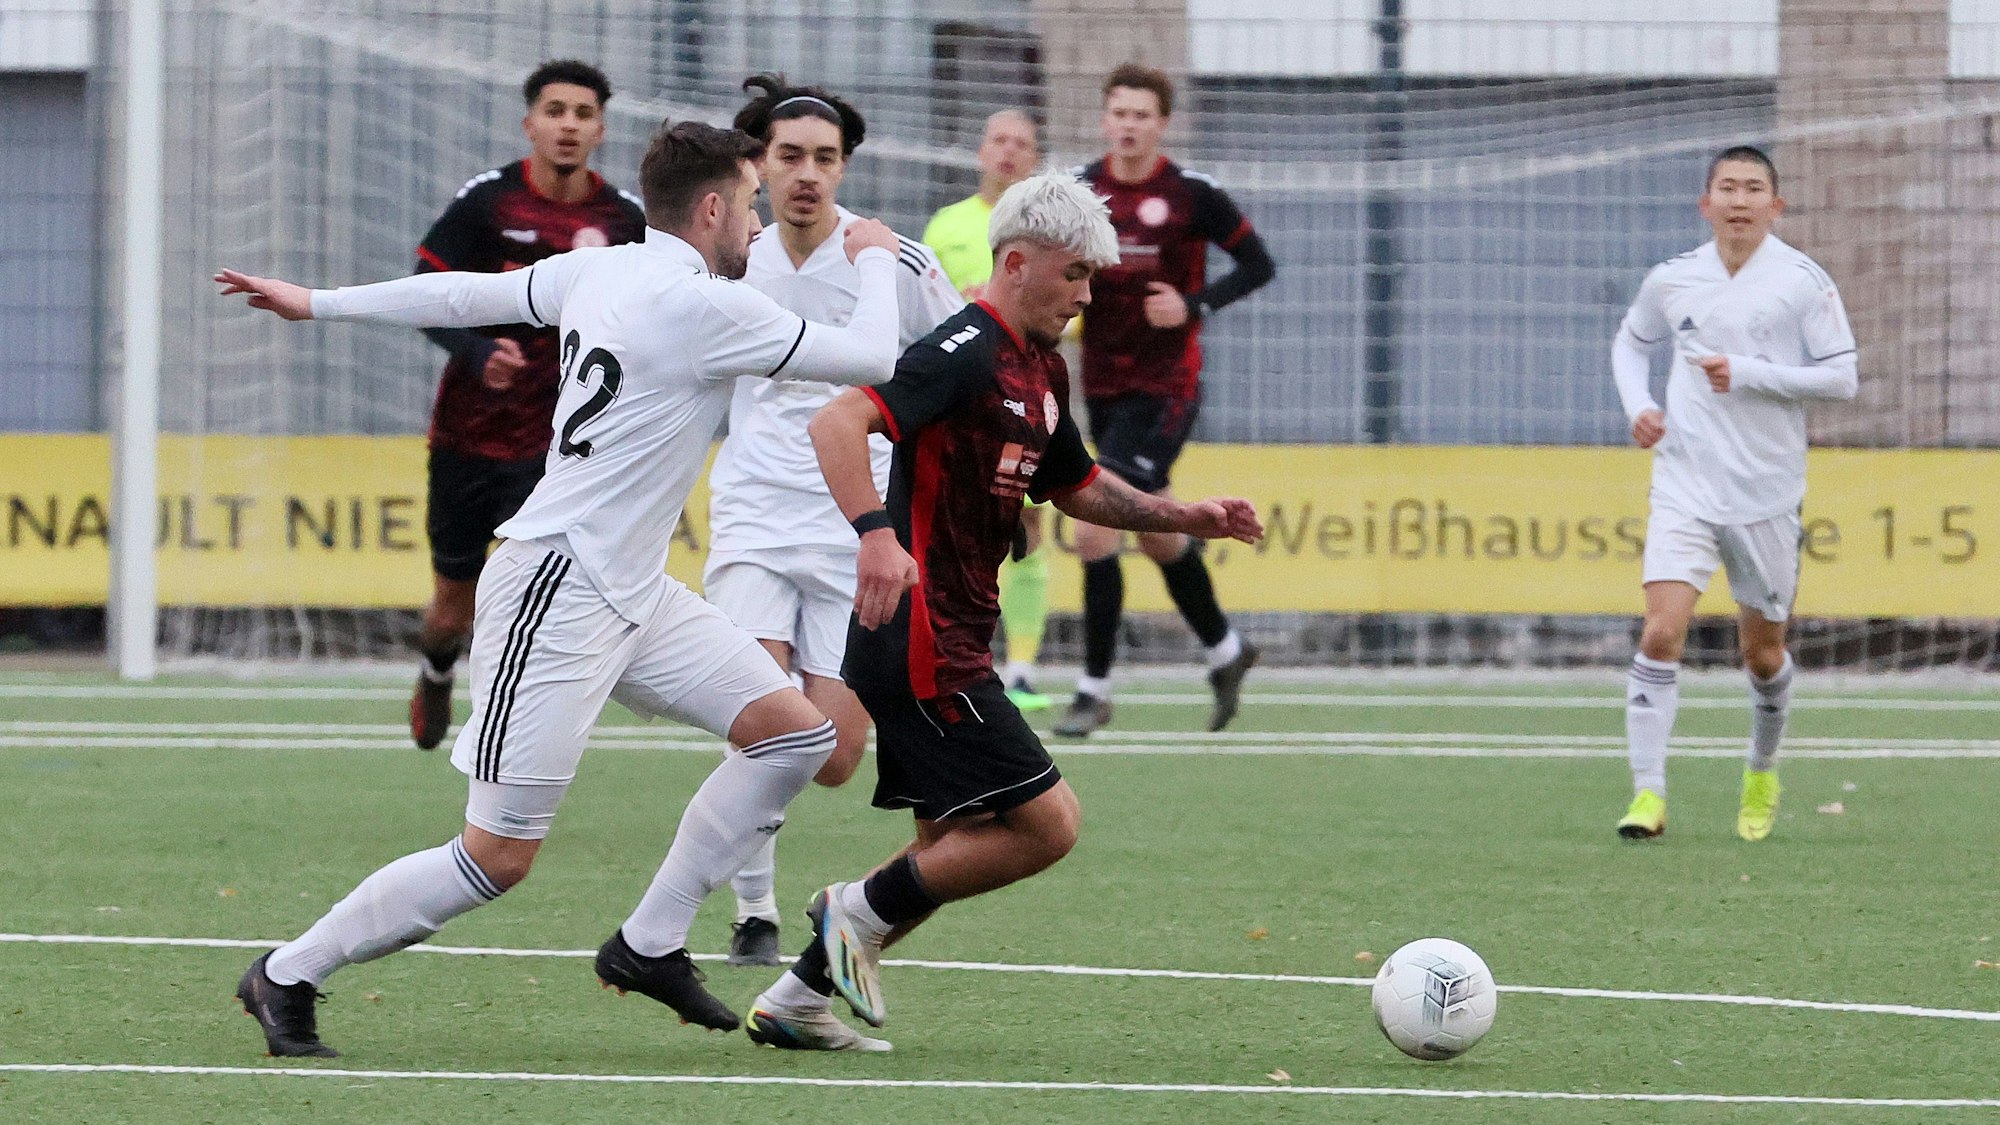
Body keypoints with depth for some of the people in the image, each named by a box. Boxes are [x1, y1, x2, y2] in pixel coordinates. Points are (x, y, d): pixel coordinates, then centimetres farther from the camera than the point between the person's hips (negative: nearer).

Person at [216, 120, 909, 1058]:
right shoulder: (703, 308, -18)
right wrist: (875, 262, 8)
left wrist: (319, 304, 28)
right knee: (499, 857, -7)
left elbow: (465, 294, 17)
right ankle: (286, 976, 8)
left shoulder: (598, 272, 8)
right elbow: (873, 360, -11)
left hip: (629, 594, 10)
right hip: (556, 592, -10)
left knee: (797, 733, 4)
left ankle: (648, 945, 12)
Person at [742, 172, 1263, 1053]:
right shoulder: (966, 353, -15)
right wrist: (876, 533, -40)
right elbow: (836, 423, -27)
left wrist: (1182, 516, 19)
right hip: (921, 641, -10)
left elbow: (1075, 487, 31)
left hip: (950, 643, 10)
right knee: (1046, 823, -11)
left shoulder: (1041, 371, 16)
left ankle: (794, 1001, 17)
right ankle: (865, 909, 1)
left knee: (952, 850, 14)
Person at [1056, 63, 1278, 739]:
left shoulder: (1191, 195, -9)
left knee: (1094, 526, -15)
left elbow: (1258, 264, -2)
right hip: (1103, 389, 6)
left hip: (1164, 388, -6)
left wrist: (1195, 306, -16)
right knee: (1158, 536, 17)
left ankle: (1095, 689, -6)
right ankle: (1224, 650, 39)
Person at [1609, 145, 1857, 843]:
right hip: (1684, 489, 1)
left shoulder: (1803, 282, -5)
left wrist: (1748, 373, -17)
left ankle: (1763, 773, 38)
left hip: (1767, 495, -1)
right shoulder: (1672, 281, 4)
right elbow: (1631, 342, 22)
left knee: (1763, 654, 10)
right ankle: (1648, 795, -14)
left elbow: (1841, 378, -8)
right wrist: (1638, 406, 3)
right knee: (1662, 633, -16)